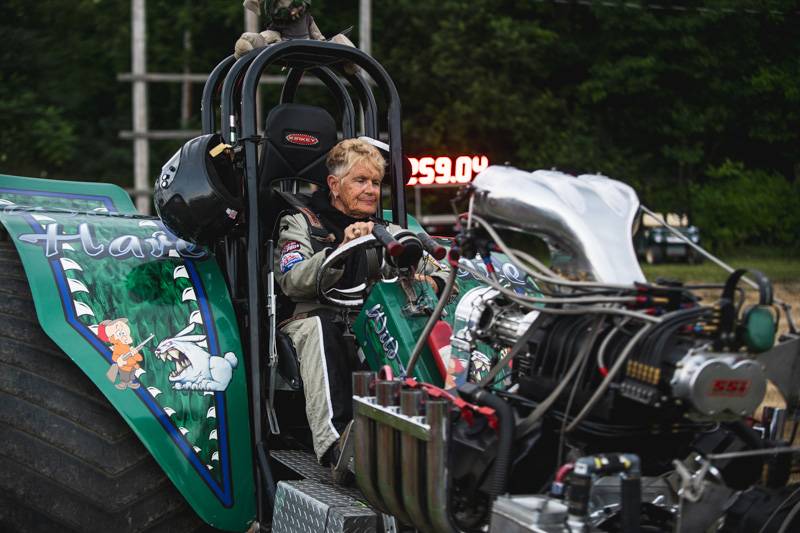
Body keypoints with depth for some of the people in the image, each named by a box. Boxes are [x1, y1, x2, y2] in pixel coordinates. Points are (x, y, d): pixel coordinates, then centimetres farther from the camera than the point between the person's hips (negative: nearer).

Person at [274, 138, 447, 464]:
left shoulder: (390, 233, 28)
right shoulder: (301, 224, 16)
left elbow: (440, 274, 17)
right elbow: (292, 281, -4)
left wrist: (432, 283, -9)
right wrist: (341, 250, -20)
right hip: (319, 324, -2)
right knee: (322, 325, -38)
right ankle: (333, 438, -48)